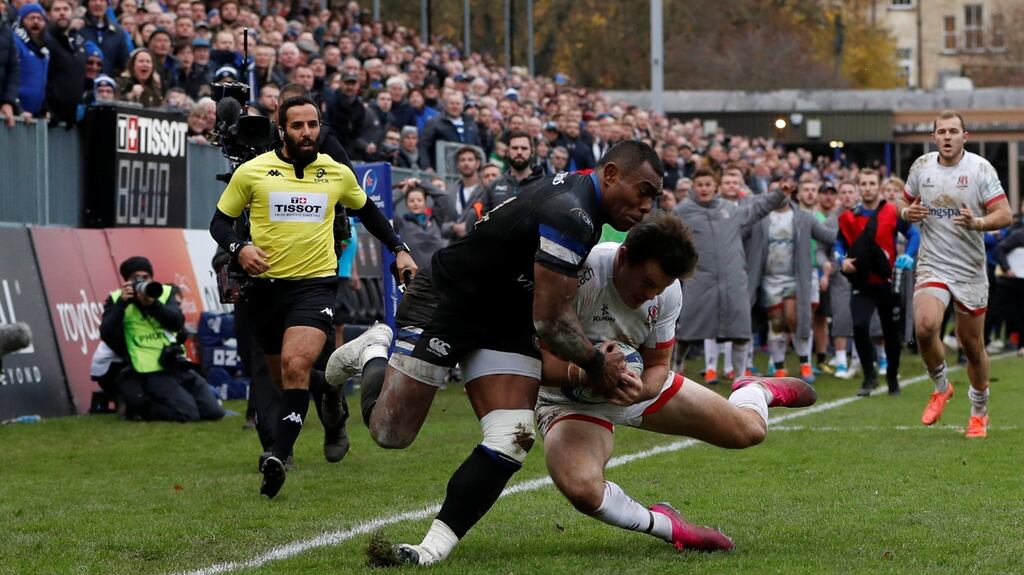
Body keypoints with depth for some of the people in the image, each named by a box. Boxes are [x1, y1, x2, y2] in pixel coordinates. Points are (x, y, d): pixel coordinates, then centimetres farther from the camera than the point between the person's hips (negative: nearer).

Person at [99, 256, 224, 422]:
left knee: (214, 412, 1)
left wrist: (152, 303, -24)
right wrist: (121, 303, -20)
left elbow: (178, 323, -10)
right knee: (188, 413, -22)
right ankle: (140, 406, 1)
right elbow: (107, 336, -12)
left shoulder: (165, 292, 8)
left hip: (178, 366, 5)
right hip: (152, 372, -5)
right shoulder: (116, 299, 1)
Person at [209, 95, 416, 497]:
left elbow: (367, 211, 25)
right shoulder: (251, 172, 0)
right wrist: (238, 248, -13)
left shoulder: (337, 173, 6)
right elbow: (220, 221, 7)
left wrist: (399, 249, 20)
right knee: (280, 376, 11)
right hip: (266, 284, 2)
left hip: (315, 283, -1)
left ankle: (279, 457, -30)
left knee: (296, 365, -23)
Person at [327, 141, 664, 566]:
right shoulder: (570, 213, -28)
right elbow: (550, 321, -27)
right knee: (390, 432, -4)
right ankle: (374, 352, 27)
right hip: (444, 304, -9)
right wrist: (596, 364, -11)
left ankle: (433, 549, -9)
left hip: (504, 317, 9)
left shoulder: (576, 195, 2)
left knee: (512, 440, -11)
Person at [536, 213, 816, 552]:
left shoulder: (668, 293, -14)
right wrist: (583, 373, -50)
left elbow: (657, 366, -3)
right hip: (572, 400, -5)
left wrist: (637, 389, -28)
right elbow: (538, 359, -30)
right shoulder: (580, 273, -32)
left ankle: (758, 391, 45)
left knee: (749, 430, 6)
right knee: (581, 489, -37)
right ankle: (666, 526, -9)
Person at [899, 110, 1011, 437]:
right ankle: (941, 387, 3)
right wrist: (907, 212, -6)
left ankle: (979, 413, 27)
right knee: (925, 326, -24)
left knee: (972, 345, 6)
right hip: (932, 266, 1)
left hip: (970, 269, -1)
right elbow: (905, 203, 18)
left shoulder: (981, 169, -7)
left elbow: (1004, 215, -11)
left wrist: (977, 222, -30)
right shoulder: (921, 167, 2)